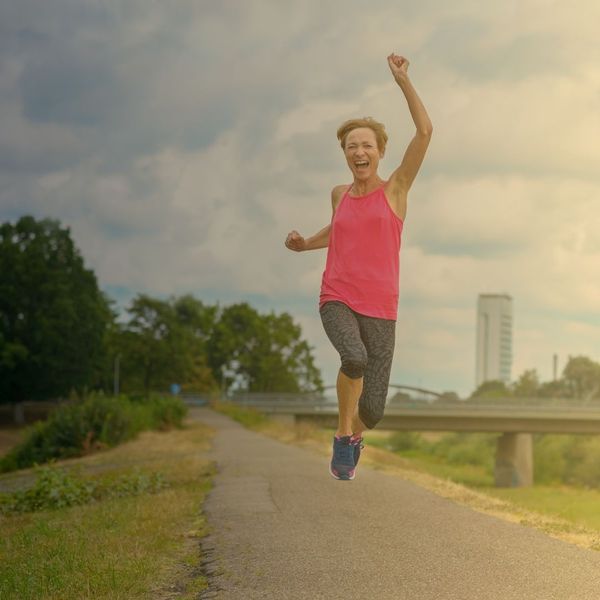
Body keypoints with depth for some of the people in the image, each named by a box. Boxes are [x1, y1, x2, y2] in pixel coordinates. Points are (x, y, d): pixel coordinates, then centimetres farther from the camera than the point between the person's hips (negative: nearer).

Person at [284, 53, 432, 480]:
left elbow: (425, 131, -11)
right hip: (337, 303, 1)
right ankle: (344, 433, -10)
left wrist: (402, 79, -12)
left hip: (379, 311, -1)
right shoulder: (340, 194, 10)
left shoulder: (397, 188, 1)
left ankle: (355, 433, 34)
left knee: (373, 410, -4)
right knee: (355, 358, -34)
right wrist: (305, 244, 16)